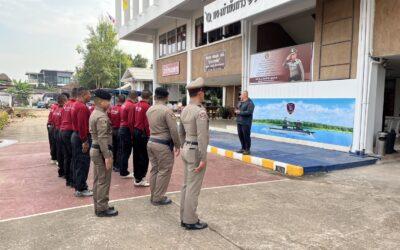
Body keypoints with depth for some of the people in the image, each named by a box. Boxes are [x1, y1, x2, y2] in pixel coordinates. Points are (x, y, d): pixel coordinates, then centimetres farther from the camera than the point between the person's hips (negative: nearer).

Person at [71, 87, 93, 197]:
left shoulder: (76, 105, 14)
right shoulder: (82, 107, -18)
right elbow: (82, 126, -25)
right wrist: (85, 141, -23)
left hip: (76, 135, 11)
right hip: (81, 137, -11)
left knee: (78, 163, 16)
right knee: (83, 164, -3)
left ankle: (78, 186, 26)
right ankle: (81, 189, 4)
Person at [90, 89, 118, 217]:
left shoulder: (94, 114, 13)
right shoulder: (102, 117, -19)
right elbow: (102, 139, -25)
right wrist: (107, 156, -24)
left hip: (94, 149, 11)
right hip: (101, 151, -10)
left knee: (97, 180, 16)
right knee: (104, 181, -2)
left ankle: (98, 206, 26)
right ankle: (102, 209, 7)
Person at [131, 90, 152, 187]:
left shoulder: (136, 105, 7)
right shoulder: (147, 106, -15)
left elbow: (132, 119, 12)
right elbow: (147, 123, -18)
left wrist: (134, 130, 19)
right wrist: (148, 134, -11)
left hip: (135, 131, 8)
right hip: (143, 133, -8)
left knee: (137, 155, 14)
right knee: (144, 157, 0)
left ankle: (137, 177, 24)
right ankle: (139, 179, 4)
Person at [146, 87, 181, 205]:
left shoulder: (149, 110, 7)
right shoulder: (167, 111, -17)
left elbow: (152, 126, 9)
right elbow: (173, 130, -18)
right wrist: (177, 145, -7)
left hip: (151, 142, 8)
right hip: (163, 145, -8)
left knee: (154, 169, 16)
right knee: (164, 171, 3)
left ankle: (153, 196, 26)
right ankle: (158, 198, 11)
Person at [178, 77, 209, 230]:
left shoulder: (185, 110, 8)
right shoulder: (200, 111, -20)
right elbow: (202, 137, -24)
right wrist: (203, 159, -22)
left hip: (187, 150, 9)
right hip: (196, 153, -9)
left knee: (187, 185, 14)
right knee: (193, 187, 0)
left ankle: (185, 217, 24)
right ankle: (190, 221, 10)